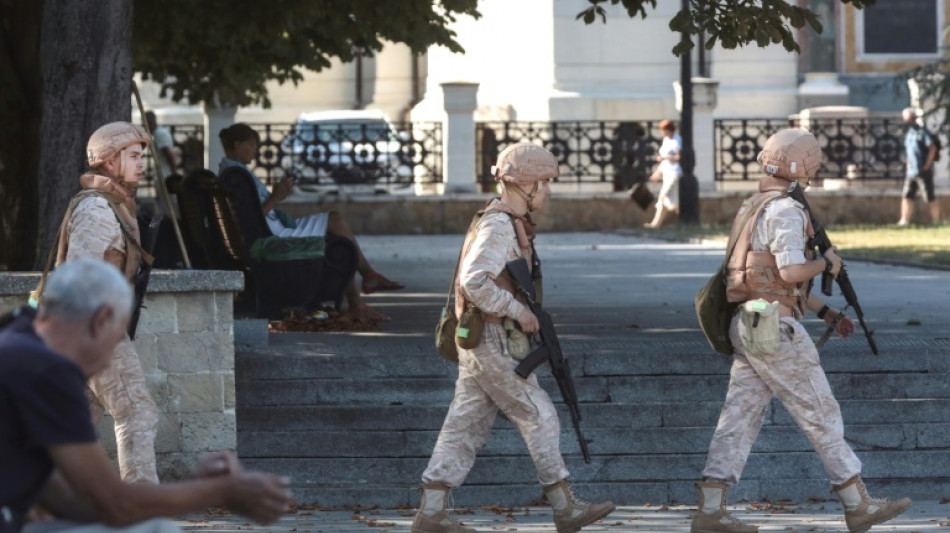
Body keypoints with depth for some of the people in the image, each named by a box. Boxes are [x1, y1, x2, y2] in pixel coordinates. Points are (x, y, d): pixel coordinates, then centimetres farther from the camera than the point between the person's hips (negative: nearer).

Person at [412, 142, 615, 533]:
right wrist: (519, 311, -21)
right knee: (539, 418, -2)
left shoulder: (510, 223, 16)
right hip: (493, 342, -10)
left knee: (466, 427, 7)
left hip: (479, 342, 10)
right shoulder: (499, 226, -17)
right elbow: (475, 283, -29)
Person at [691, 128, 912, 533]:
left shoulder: (753, 208, 19)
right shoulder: (785, 210, -13)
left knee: (740, 417, 6)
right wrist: (826, 263, -5)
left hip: (747, 327, 9)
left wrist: (826, 312, 23)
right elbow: (792, 272, -24)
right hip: (774, 328, -9)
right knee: (821, 416, -1)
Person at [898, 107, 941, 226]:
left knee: (930, 197, -3)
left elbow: (932, 148, -14)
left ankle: (936, 220, 2)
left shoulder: (922, 132, -7)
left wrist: (927, 165, -16)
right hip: (911, 171, 8)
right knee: (907, 196, 2)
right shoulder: (909, 134, 16)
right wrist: (908, 164, 12)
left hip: (924, 171, -8)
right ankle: (904, 220, 2)